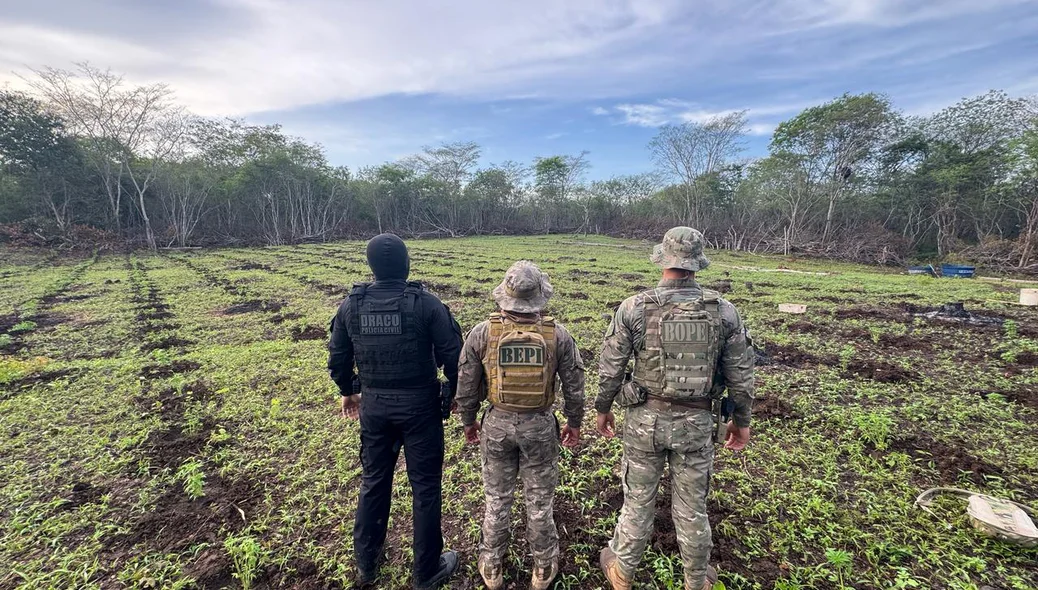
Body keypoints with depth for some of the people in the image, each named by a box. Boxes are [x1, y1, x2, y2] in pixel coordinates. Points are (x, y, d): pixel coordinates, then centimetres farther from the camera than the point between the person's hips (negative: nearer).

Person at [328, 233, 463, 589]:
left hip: (374, 407, 4)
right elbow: (452, 356, -14)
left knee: (374, 482, 23)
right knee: (425, 487, 12)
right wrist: (457, 393, 4)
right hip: (420, 406, -4)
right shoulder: (426, 304, -16)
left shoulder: (351, 306, -4)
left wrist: (347, 391, 24)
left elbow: (337, 358, 6)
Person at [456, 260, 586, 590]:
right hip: (540, 426, 0)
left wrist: (468, 421, 12)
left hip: (497, 424, 1)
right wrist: (574, 423, 12)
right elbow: (574, 386, -4)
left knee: (497, 499, 19)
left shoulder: (482, 333, -12)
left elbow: (466, 386, -4)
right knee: (540, 500, 18)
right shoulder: (558, 335, -12)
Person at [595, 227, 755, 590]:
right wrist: (741, 420, 15)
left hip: (645, 419, -1)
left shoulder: (634, 308, -12)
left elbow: (610, 368, -7)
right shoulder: (723, 311, -7)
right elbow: (741, 375, 0)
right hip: (697, 422, 2)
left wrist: (602, 409, 9)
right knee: (692, 506, 19)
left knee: (638, 499, 17)